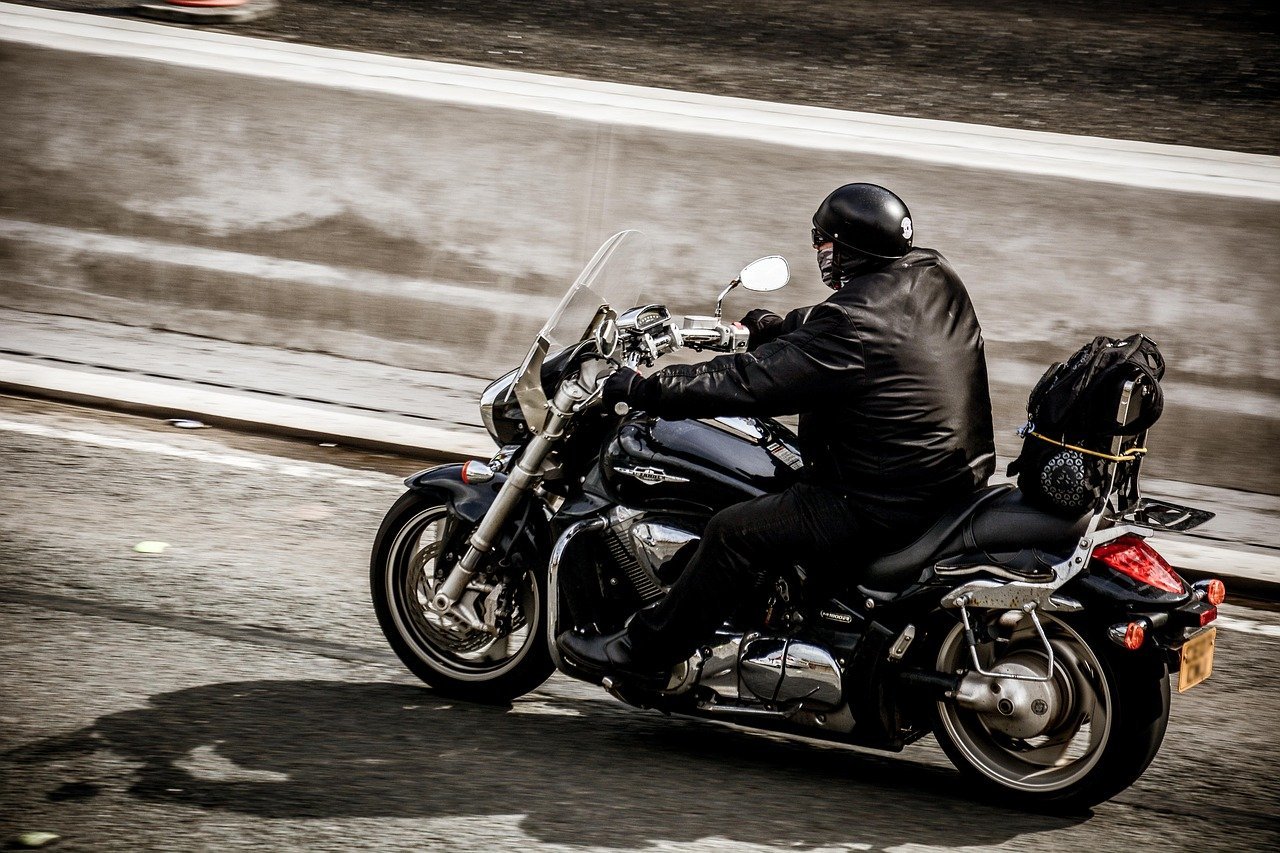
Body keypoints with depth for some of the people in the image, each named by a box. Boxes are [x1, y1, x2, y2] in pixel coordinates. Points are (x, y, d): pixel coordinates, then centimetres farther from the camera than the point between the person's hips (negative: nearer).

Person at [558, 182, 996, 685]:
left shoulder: (856, 320, -23)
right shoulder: (933, 276, 3)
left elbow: (747, 382, -21)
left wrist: (640, 389, -14)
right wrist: (778, 328, 31)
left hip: (889, 503, -10)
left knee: (737, 531, -5)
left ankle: (645, 651, 5)